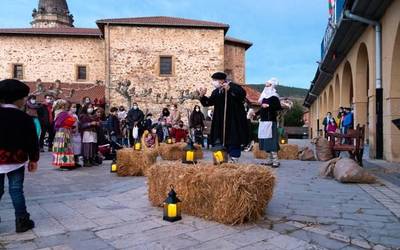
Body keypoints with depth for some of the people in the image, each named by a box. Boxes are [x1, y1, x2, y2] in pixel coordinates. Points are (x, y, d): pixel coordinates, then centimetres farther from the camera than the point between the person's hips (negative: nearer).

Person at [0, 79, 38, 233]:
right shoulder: (24, 118, -9)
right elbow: (32, 141, -7)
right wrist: (34, 159, 3)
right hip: (16, 159, -2)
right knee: (16, 190, 4)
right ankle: (22, 221, 9)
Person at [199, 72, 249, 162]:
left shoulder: (233, 86, -8)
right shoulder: (216, 91, 11)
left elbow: (242, 94, -24)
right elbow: (209, 102, 13)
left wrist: (230, 89, -31)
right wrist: (202, 96, -4)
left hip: (234, 120, -7)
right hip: (221, 122, 7)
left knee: (233, 140, -5)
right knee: (222, 140, 10)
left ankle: (234, 159, 2)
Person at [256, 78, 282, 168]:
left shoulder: (273, 96, -7)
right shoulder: (265, 96, 17)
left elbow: (279, 107, -15)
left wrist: (268, 106, -20)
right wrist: (256, 114, 17)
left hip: (270, 121, -9)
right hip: (263, 121, 9)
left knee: (271, 140, -11)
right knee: (266, 140, 9)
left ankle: (276, 160, -9)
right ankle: (270, 159, 16)